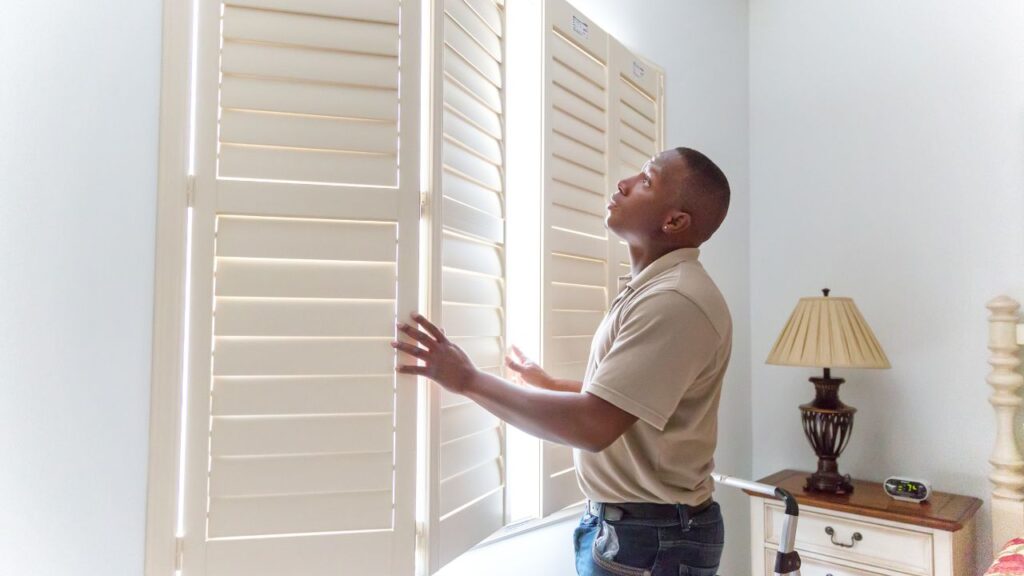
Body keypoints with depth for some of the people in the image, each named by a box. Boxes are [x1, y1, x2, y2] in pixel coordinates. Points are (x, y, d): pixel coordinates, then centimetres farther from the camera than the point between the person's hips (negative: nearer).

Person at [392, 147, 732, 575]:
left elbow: (594, 426, -30)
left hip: (651, 537, -9)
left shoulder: (676, 300, -26)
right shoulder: (653, 289, 9)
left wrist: (468, 380, -24)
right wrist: (550, 385, 25)